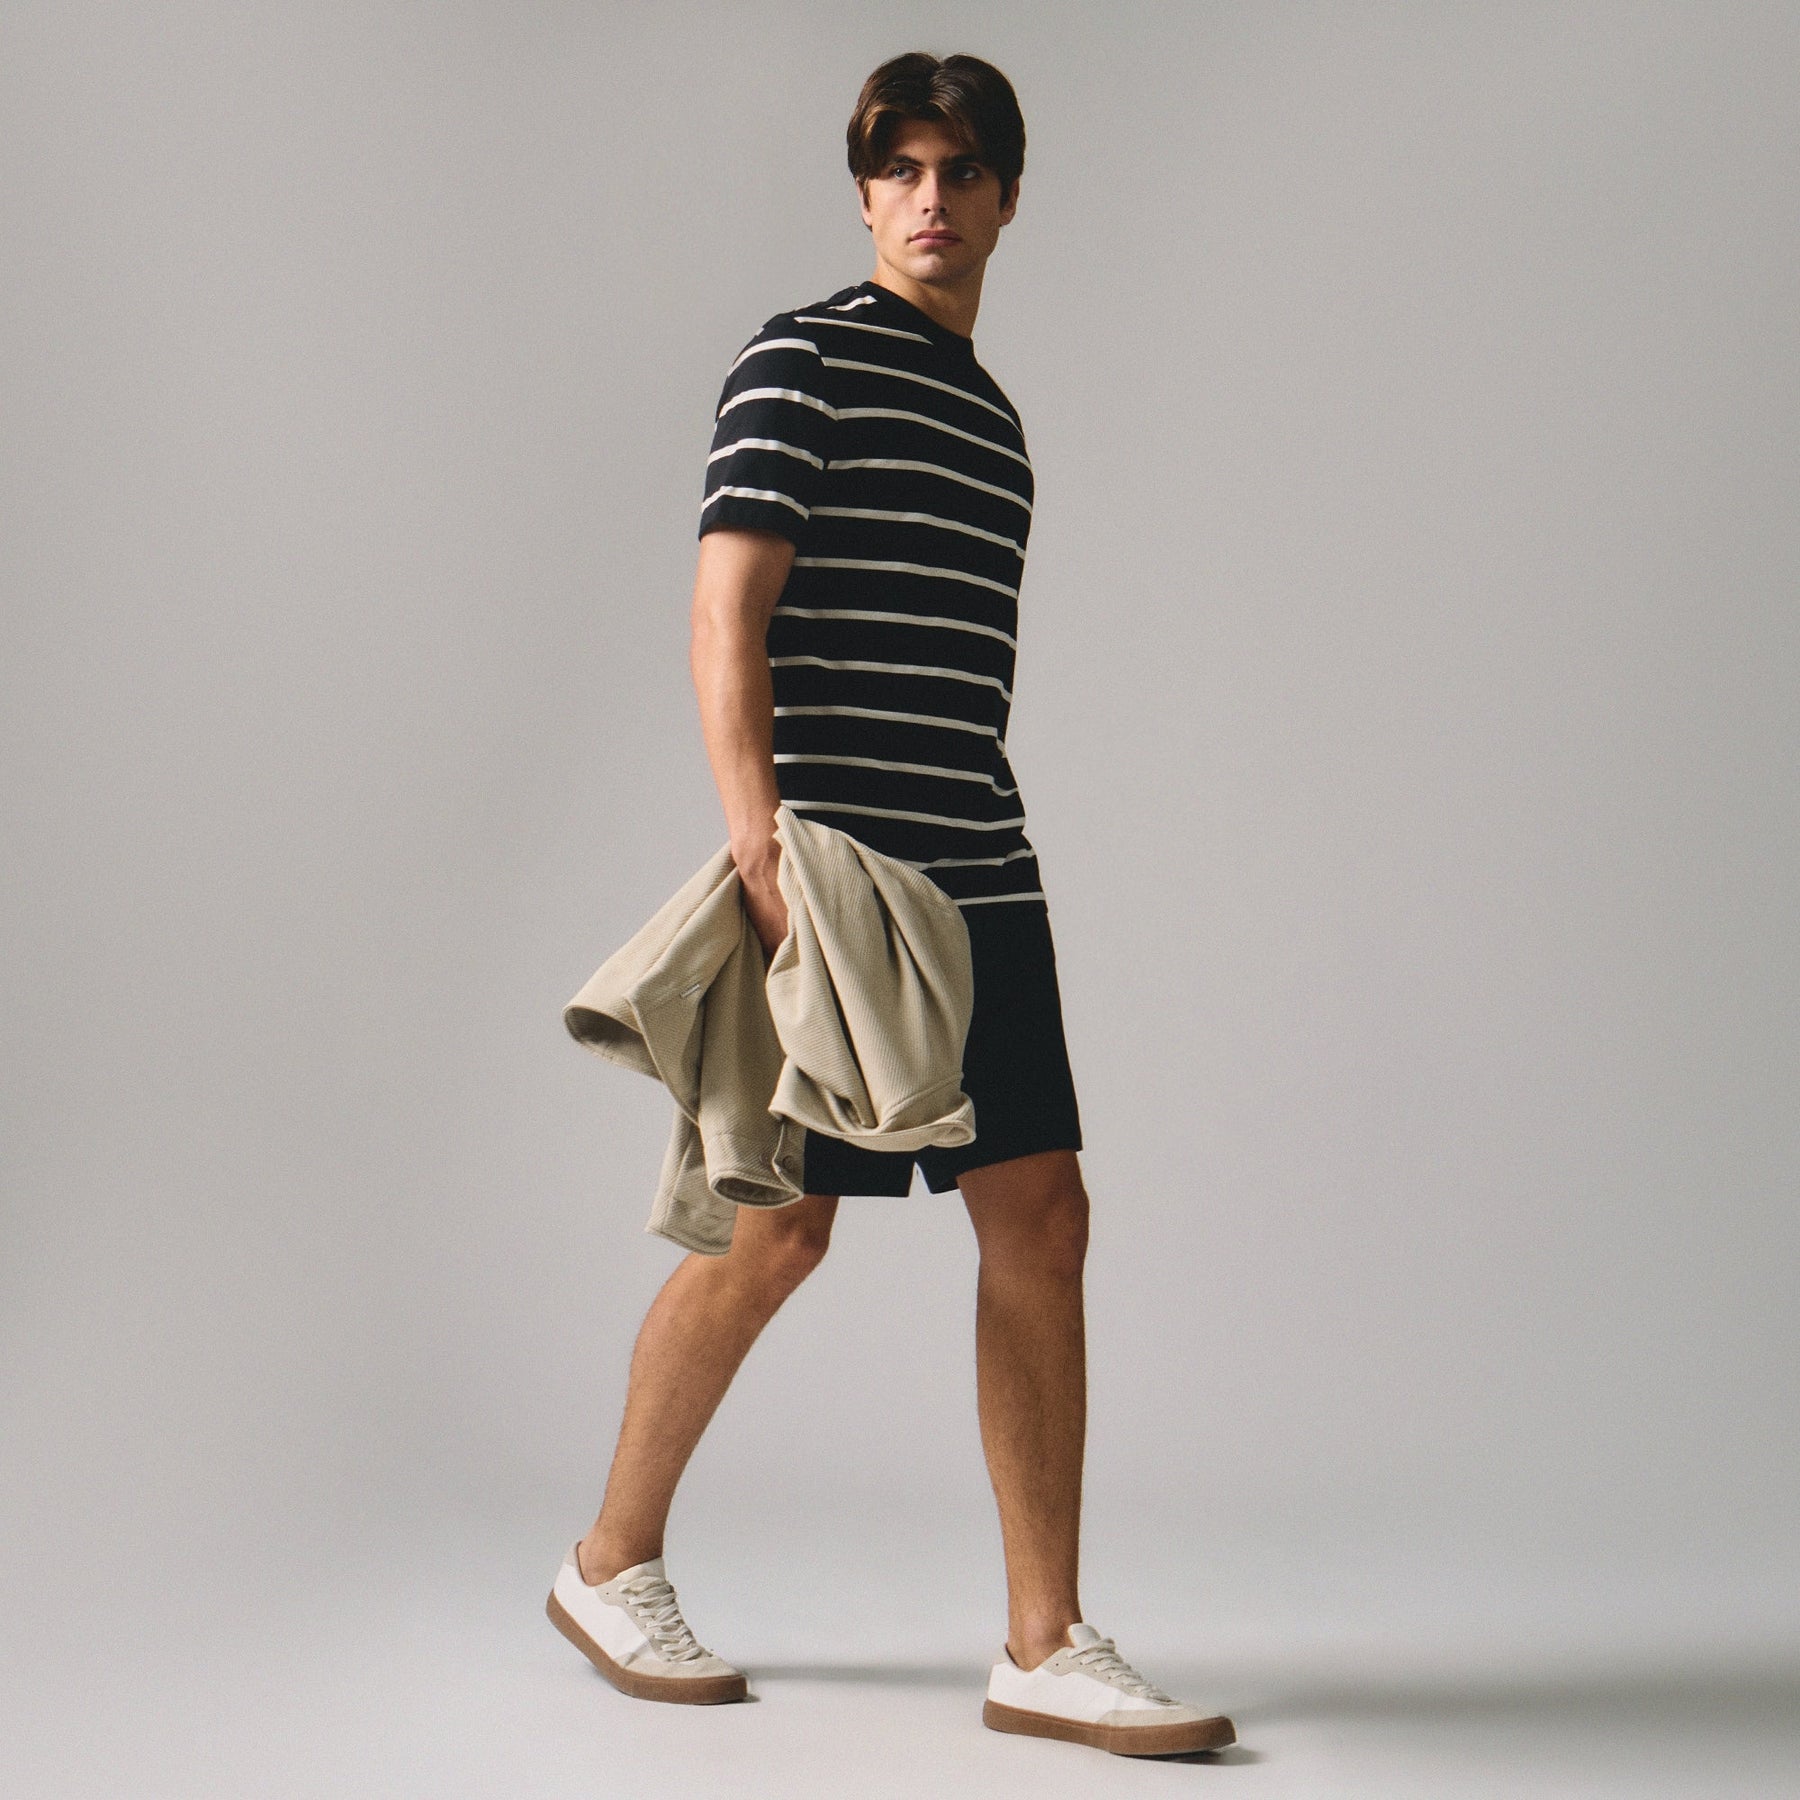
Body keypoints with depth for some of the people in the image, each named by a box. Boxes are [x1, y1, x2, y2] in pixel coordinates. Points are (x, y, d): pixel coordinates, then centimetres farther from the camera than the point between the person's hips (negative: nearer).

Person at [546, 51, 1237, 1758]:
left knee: (1039, 1219, 0)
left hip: (980, 877, 7)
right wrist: (763, 849, -23)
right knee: (780, 1228, -2)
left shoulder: (993, 418, 21)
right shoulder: (802, 358, -1)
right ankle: (610, 1566, 20)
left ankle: (1045, 1648, 6)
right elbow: (726, 615, -12)